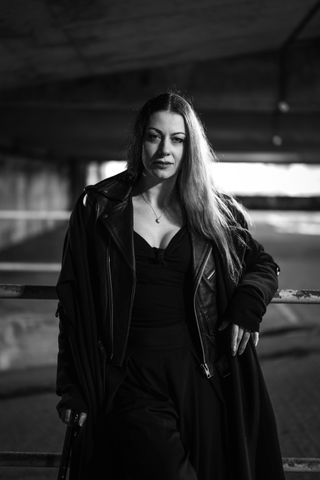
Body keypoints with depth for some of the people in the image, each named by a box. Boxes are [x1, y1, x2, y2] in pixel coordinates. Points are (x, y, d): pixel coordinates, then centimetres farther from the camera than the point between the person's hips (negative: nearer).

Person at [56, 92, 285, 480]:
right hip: (129, 380, -2)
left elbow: (263, 266, 19)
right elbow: (73, 300, 0)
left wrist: (247, 304, -3)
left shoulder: (212, 212, 7)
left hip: (199, 376, 3)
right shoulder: (99, 208, 0)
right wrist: (73, 389, -3)